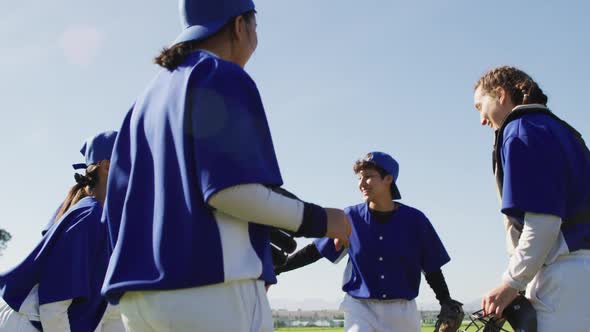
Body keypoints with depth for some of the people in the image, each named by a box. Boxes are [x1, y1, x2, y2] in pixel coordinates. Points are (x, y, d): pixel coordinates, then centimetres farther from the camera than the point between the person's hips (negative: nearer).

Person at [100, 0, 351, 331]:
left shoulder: (148, 97, 22)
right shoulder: (224, 78, -2)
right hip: (214, 285, -8)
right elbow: (230, 189, -15)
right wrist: (318, 220, -4)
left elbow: (120, 200, 16)